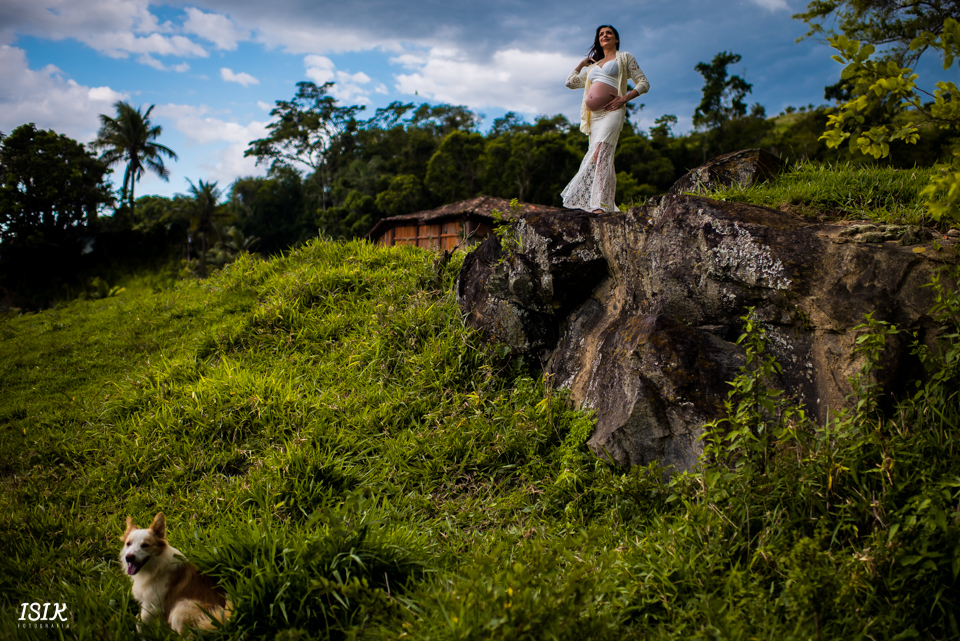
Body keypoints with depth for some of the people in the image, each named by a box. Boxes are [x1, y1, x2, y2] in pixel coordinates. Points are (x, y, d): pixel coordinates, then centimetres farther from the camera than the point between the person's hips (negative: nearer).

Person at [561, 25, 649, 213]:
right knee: (605, 158, 0)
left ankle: (600, 204, -37)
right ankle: (608, 205, -2)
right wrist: (582, 63, 30)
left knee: (600, 153, -26)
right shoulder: (593, 65, 30)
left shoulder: (624, 57, 15)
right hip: (593, 116, 6)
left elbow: (644, 83, 8)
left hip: (611, 112, -6)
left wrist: (624, 98, -7)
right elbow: (571, 82, 35)